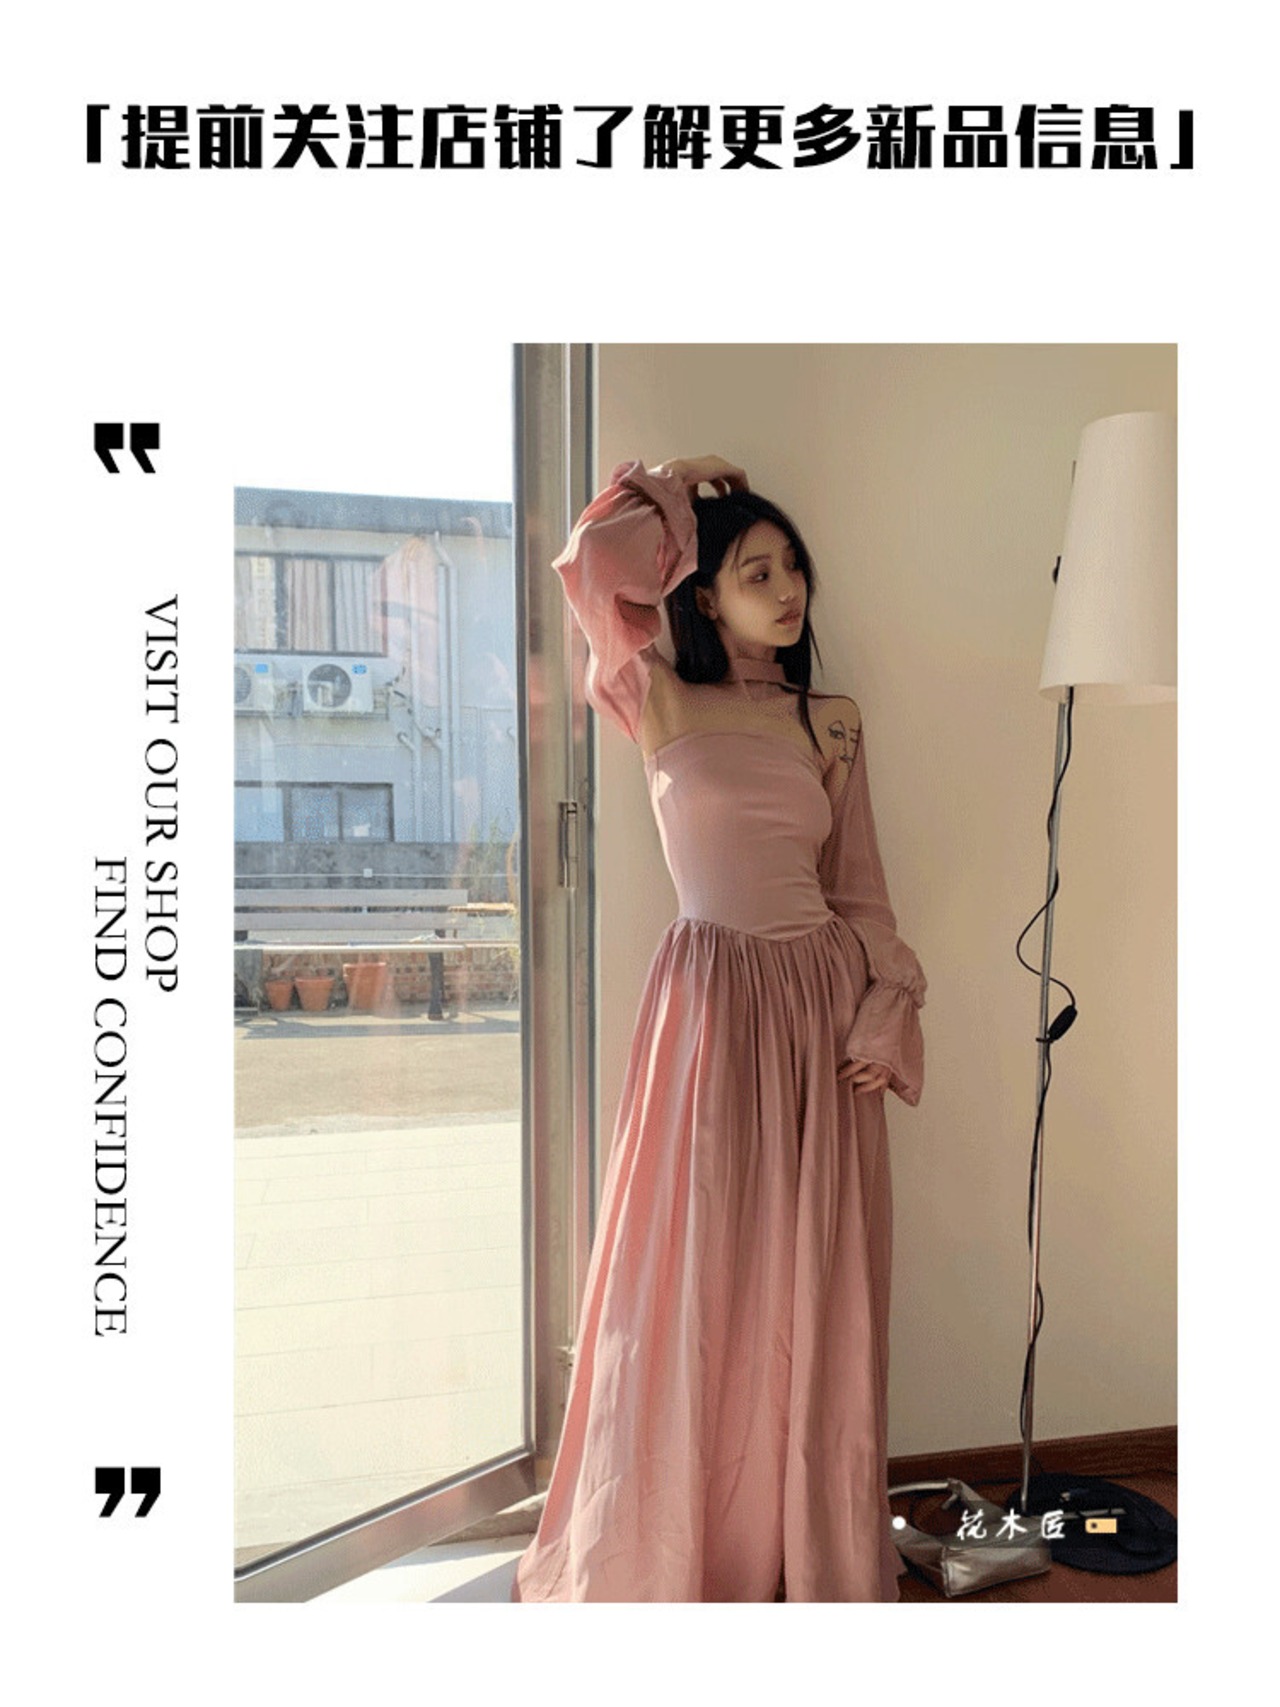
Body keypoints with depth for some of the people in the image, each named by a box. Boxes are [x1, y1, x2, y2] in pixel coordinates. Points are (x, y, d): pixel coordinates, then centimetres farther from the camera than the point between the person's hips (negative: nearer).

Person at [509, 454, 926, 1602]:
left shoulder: (834, 723, 10)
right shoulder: (661, 703, 0)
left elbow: (861, 890, 11)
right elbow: (594, 561, -15)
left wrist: (883, 1014, 1)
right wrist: (671, 486, 2)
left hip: (824, 1003, 4)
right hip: (713, 1000, -3)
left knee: (817, 1287, 11)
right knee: (699, 1273, 5)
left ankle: (819, 1547, 31)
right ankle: (681, 1547, 26)